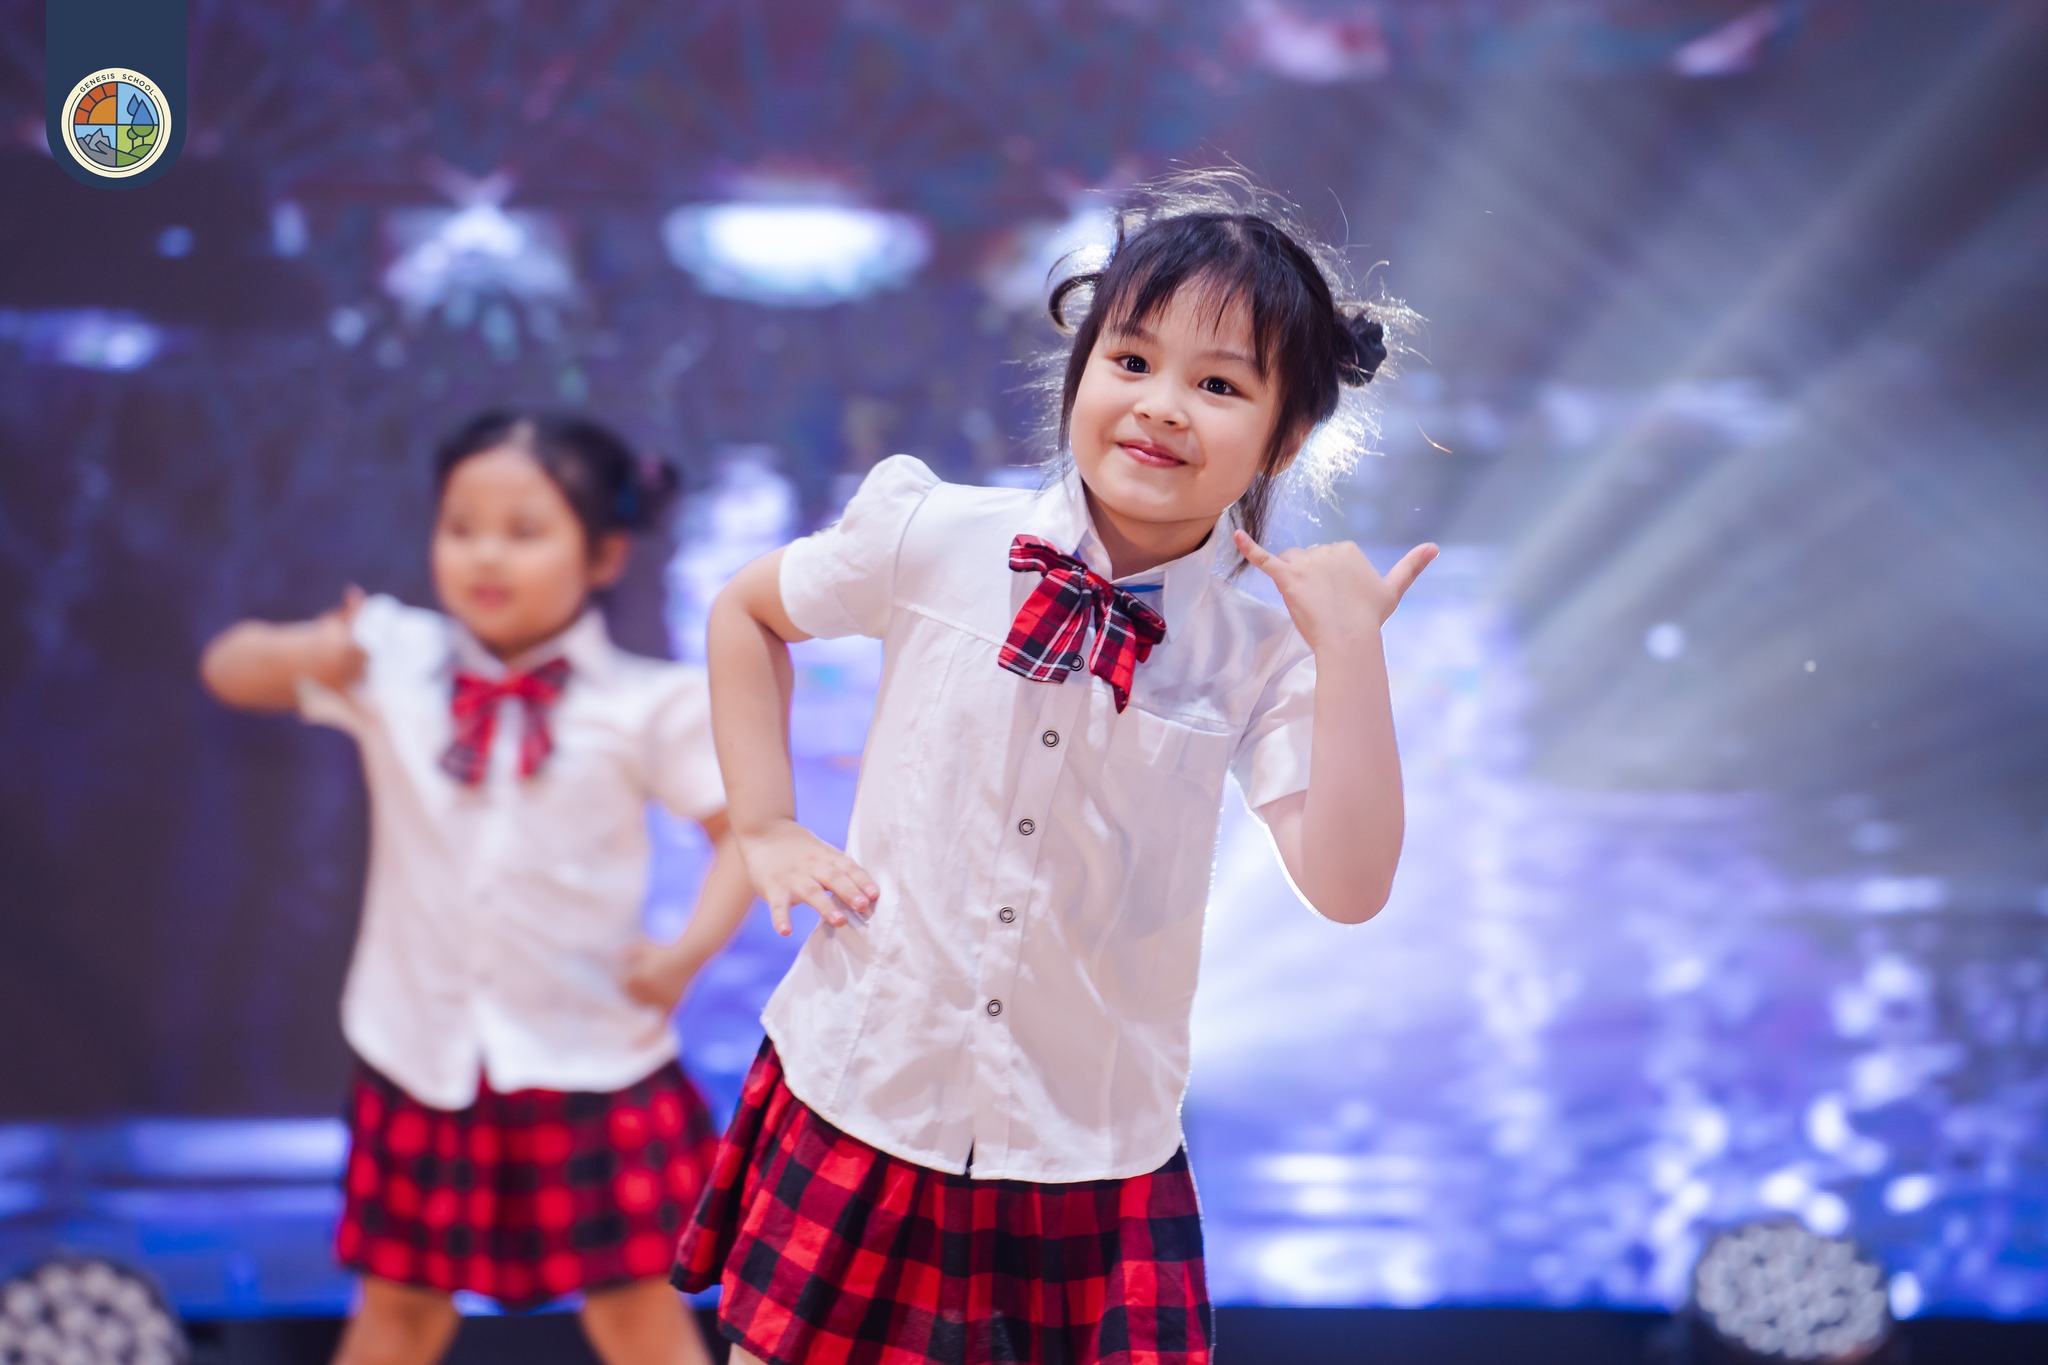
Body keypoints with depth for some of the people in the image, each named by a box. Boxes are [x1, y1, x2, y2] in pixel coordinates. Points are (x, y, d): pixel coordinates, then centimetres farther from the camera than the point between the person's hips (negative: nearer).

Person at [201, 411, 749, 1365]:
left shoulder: (642, 706, -8)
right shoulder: (392, 663, -1)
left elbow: (742, 827, -4)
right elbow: (229, 669, 3)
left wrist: (689, 950, -19)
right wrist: (302, 657, -19)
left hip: (589, 1061, -2)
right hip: (424, 1056, 3)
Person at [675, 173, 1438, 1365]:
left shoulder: (1262, 652, -7)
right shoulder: (937, 540, -6)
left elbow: (1348, 886, -17)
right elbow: (747, 610, 12)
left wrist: (1351, 646, -23)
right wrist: (766, 828, 3)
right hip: (863, 1098, 0)